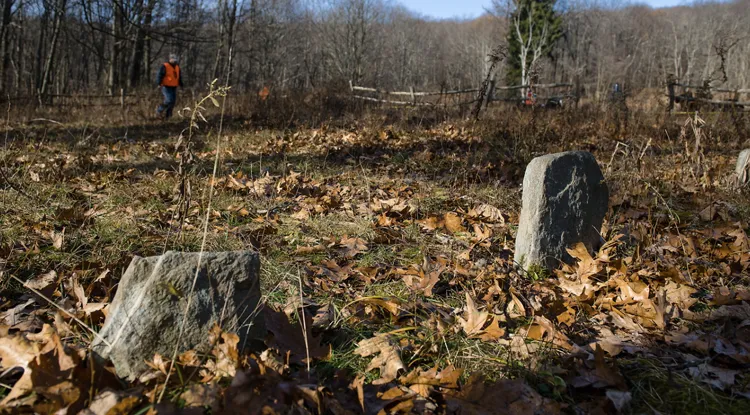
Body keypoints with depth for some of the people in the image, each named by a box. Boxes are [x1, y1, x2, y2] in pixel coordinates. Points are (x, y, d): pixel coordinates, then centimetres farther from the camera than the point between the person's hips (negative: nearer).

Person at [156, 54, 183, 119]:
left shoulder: (177, 67, 13)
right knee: (169, 100, -18)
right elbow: (159, 75, -15)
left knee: (173, 101, 1)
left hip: (173, 87, 7)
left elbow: (179, 77, 23)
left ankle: (166, 116, 10)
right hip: (166, 87, -7)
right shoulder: (165, 66, -9)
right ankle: (159, 111, 1)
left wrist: (180, 84, 15)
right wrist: (159, 84, -27)